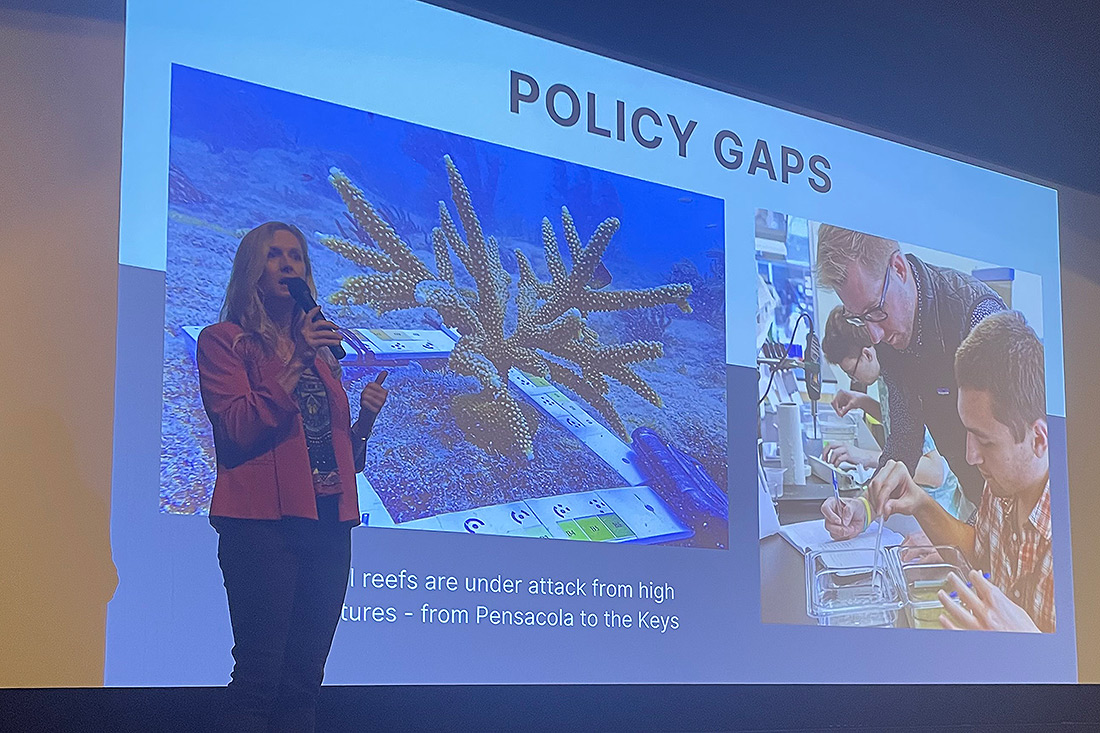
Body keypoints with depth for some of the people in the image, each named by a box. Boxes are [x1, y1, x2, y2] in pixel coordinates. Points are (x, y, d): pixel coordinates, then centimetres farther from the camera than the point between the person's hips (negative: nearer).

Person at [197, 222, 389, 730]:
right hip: (263, 520, -6)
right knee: (259, 674, -13)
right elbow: (237, 429, -9)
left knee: (304, 678, 2)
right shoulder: (223, 341, 6)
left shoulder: (321, 350, 24)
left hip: (328, 523, 6)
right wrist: (296, 363, -13)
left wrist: (366, 418, 5)